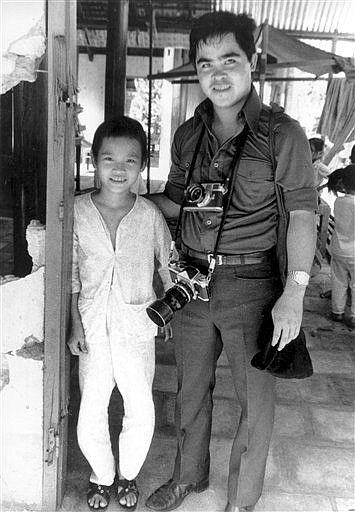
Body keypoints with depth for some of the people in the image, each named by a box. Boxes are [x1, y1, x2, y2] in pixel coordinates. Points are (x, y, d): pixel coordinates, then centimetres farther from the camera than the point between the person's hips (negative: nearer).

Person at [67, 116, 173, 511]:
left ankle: (128, 474, 33)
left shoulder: (149, 214, -5)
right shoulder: (78, 211, -5)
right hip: (93, 326, 0)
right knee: (90, 413, 5)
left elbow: (168, 264, 6)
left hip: (136, 325, 0)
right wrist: (76, 325, -3)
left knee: (141, 411, 4)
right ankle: (102, 475, 34)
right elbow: (71, 274, -1)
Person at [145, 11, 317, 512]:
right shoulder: (188, 135, 6)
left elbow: (302, 214, -9)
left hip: (251, 283, -4)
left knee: (255, 400, 8)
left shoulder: (283, 134, -8)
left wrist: (294, 292, -17)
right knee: (191, 387, 19)